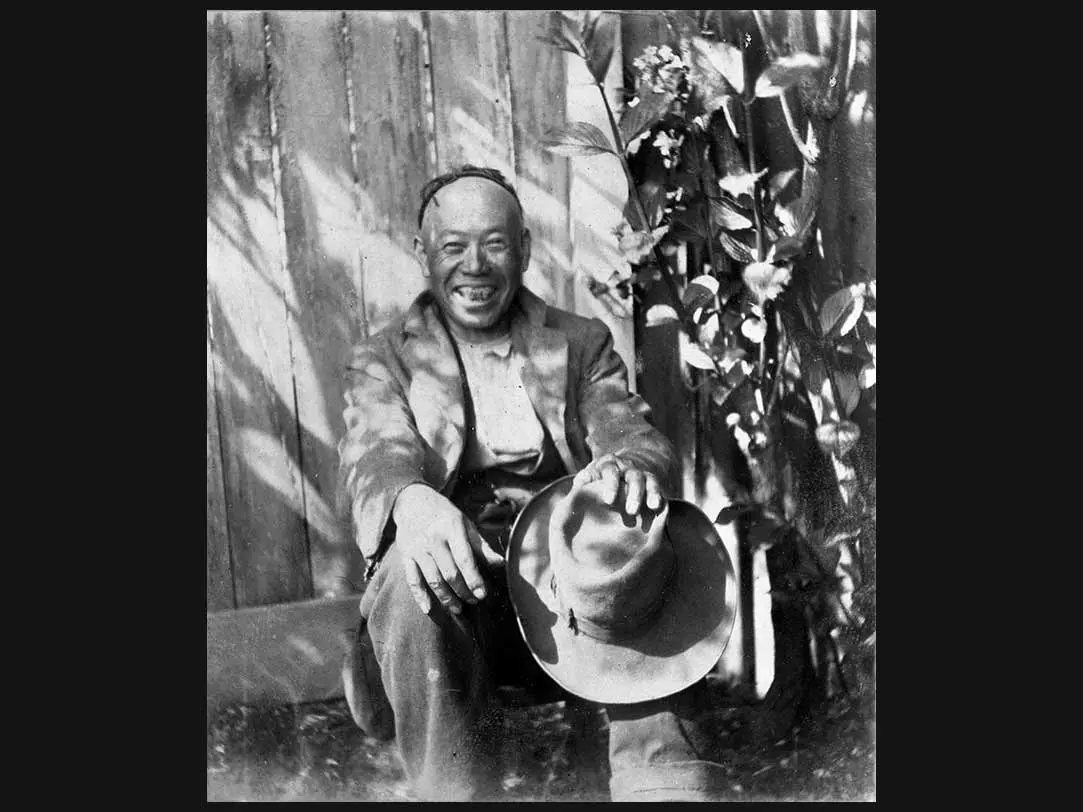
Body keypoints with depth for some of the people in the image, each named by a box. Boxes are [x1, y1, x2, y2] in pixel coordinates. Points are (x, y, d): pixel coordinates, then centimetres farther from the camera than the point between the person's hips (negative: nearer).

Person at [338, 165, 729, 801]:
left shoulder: (582, 343, 17)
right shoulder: (383, 360, 13)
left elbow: (635, 435, 1)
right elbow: (374, 456, -7)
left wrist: (632, 467, -27)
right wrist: (413, 502, -34)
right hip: (452, 580, 0)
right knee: (409, 573, -33)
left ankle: (667, 785, -32)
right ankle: (456, 790, -24)